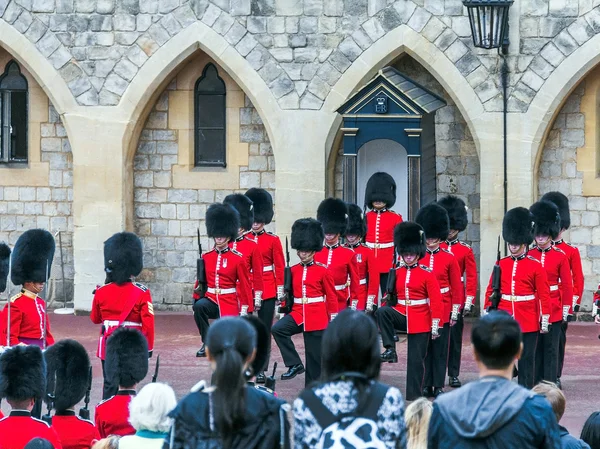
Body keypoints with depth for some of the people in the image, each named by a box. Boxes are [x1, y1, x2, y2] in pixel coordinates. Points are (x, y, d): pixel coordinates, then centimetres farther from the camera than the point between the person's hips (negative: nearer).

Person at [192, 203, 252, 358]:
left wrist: (243, 312, -5)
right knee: (199, 306, -31)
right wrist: (196, 300, 3)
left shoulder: (238, 259, -4)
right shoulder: (206, 258, 6)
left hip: (229, 305, -2)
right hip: (211, 300, 2)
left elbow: (245, 286, -2)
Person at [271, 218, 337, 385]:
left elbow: (332, 297, 0)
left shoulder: (323, 271, -3)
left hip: (317, 318, -3)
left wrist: (333, 322, -1)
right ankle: (295, 365, -15)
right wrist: (286, 310, 13)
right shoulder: (293, 271, 7)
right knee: (277, 329, -24)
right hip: (297, 313, 3)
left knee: (315, 357, 1)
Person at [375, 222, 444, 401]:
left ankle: (414, 395, 8)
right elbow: (392, 294, 18)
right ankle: (390, 349, -22)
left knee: (416, 360, 0)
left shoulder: (427, 274, -5)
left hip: (420, 321, -3)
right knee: (381, 313, -30)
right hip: (401, 315, 3)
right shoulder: (396, 273, 6)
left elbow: (436, 301, -7)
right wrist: (389, 298, -4)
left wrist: (435, 325, -11)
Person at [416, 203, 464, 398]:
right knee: (424, 347, 4)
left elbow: (457, 286, 3)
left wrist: (455, 311, -1)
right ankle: (427, 385, 10)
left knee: (440, 348, 1)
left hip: (443, 310, -1)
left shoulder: (449, 258, 1)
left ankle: (439, 385, 5)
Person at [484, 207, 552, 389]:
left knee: (526, 359, 4)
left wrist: (545, 320, -5)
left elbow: (544, 295, -2)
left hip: (528, 322, -2)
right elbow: (490, 291, 10)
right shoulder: (501, 265, 6)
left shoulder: (536, 266, -2)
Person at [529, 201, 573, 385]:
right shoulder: (529, 255, 3)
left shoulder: (560, 256, 0)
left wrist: (565, 310, -2)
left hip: (553, 309, -1)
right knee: (534, 347, 6)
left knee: (551, 348, 1)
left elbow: (567, 285, 2)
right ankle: (535, 384, 11)